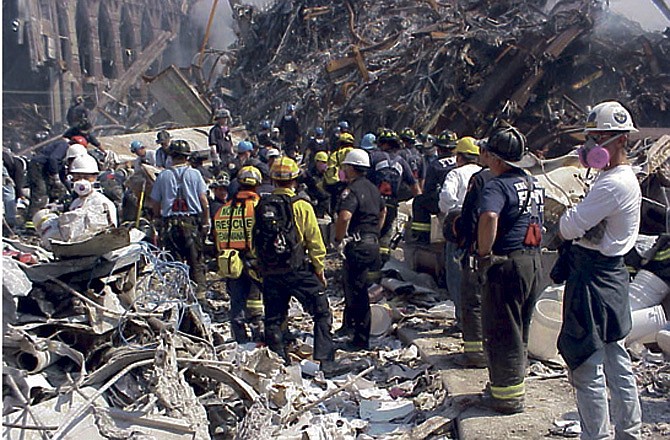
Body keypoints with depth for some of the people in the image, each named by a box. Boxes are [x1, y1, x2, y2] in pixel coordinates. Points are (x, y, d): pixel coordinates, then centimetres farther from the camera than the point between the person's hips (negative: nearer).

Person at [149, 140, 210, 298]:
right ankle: (200, 290, 3)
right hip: (192, 222, 0)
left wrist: (159, 218, 19)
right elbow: (204, 201, 0)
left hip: (170, 223, 1)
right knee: (195, 261, 7)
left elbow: (154, 204, 4)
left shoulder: (163, 175, 2)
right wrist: (207, 222, 7)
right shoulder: (194, 174, 1)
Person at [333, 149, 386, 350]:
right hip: (373, 244, 9)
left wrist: (338, 239, -17)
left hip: (358, 246, -9)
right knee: (351, 286, 23)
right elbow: (383, 211, 29)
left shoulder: (352, 190, -17)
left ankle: (361, 339, 3)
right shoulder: (372, 188, 13)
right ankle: (349, 325, 37)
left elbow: (344, 217, -32)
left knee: (357, 293, -3)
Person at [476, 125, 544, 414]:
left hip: (508, 264, -9)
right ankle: (514, 384, 34)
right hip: (533, 261, 9)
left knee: (500, 332, 4)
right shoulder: (533, 184, 12)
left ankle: (508, 397, 13)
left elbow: (489, 217, -36)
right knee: (518, 331, 20)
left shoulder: (498, 185, -17)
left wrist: (484, 254, -25)